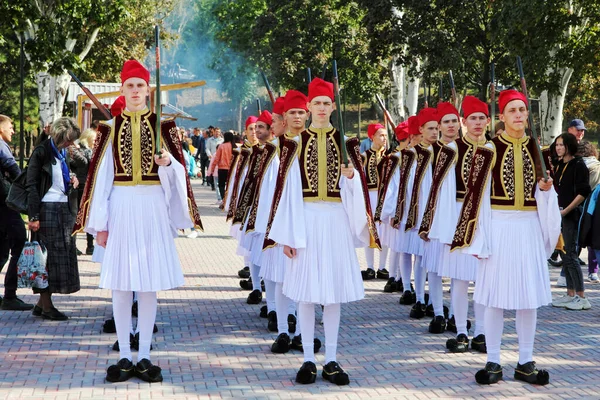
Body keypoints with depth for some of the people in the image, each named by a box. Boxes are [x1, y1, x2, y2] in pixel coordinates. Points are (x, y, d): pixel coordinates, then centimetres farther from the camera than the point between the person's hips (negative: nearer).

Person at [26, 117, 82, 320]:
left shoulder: (62, 153, 16)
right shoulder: (42, 151, -8)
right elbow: (32, 185, -11)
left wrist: (72, 180, 5)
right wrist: (34, 217, -16)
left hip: (64, 210, 8)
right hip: (48, 210, -8)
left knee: (63, 255, 5)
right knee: (50, 256, -5)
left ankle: (42, 303, 12)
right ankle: (46, 305, 2)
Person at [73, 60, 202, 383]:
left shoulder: (162, 125, 5)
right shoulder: (111, 126, 5)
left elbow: (176, 171, 4)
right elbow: (101, 175, 3)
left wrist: (168, 162, -20)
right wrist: (100, 223, -1)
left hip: (152, 206, 0)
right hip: (121, 206, 0)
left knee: (149, 284, 2)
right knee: (121, 284, 2)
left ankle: (144, 356, 9)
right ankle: (124, 356, 10)